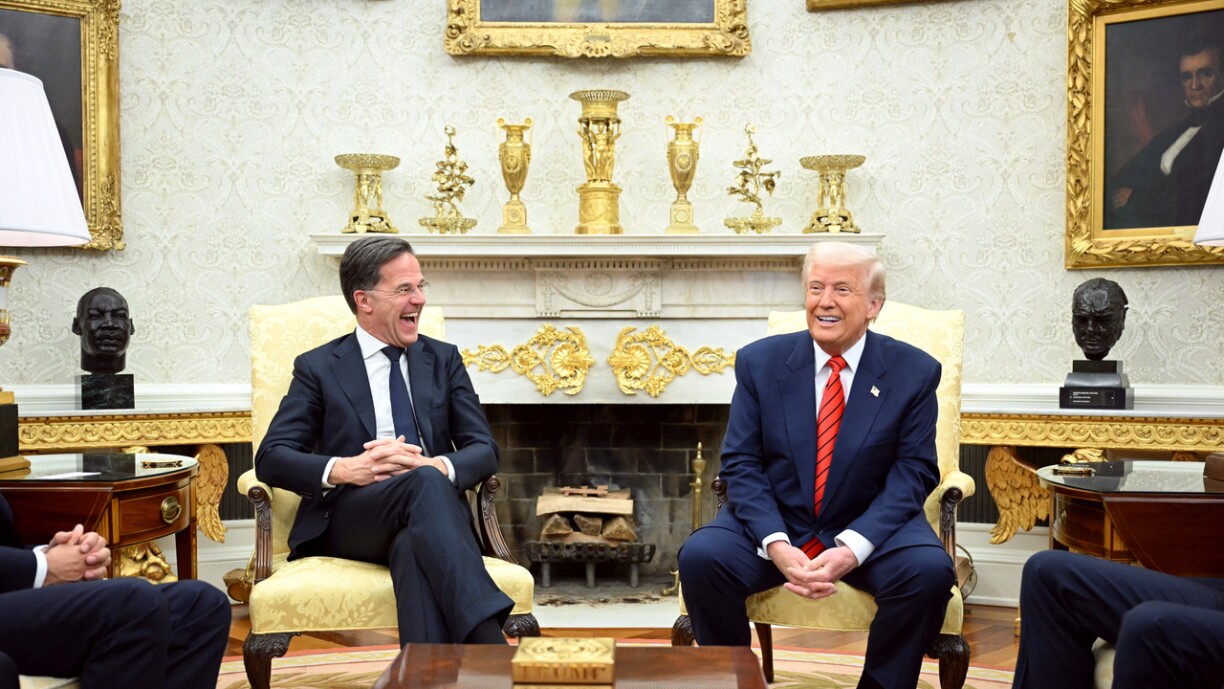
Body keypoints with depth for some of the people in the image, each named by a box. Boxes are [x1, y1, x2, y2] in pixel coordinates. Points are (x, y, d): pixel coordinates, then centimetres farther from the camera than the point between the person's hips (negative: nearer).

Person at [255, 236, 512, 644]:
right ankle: (490, 643, -52)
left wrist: (437, 466, -15)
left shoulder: (443, 359, 18)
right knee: (425, 483, -37)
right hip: (347, 517, -2)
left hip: (430, 506, 2)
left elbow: (484, 450, 9)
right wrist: (343, 469, -19)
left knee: (415, 545, -38)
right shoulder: (318, 368, 11)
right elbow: (271, 458, 1)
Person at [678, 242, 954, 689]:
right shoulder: (760, 362, 0)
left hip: (870, 529, 0)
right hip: (773, 524, 1)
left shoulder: (914, 372, -2)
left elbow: (913, 471, -7)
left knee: (929, 570, -30)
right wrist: (776, 544, -20)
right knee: (700, 557, -26)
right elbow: (741, 464, -3)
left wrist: (852, 548, -22)